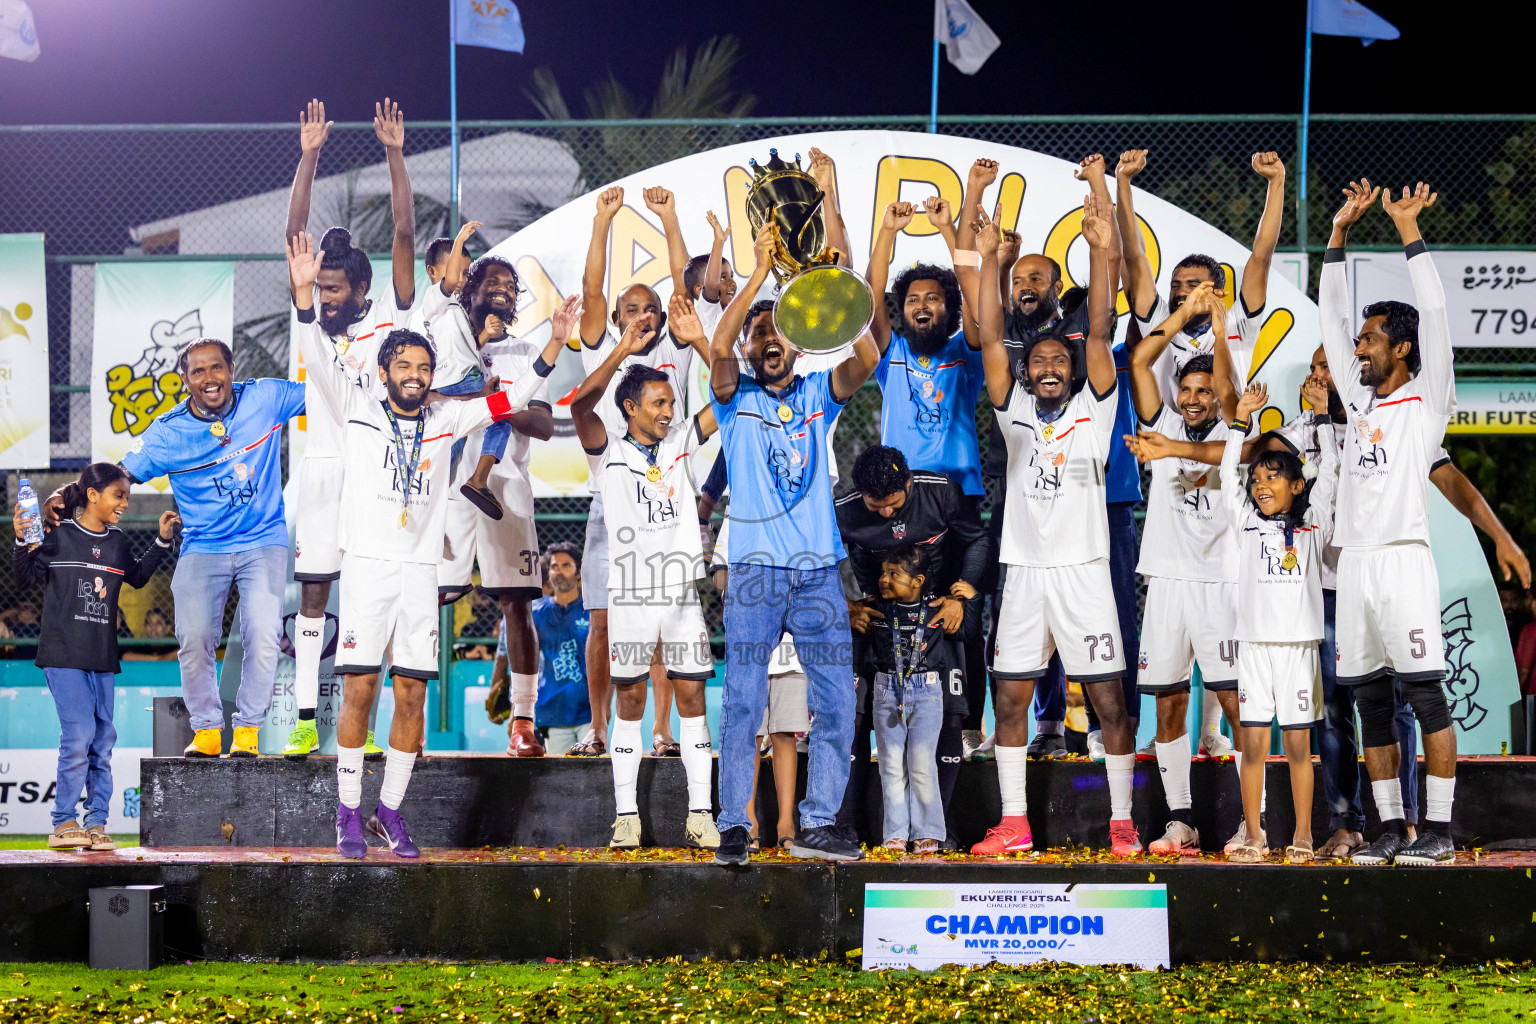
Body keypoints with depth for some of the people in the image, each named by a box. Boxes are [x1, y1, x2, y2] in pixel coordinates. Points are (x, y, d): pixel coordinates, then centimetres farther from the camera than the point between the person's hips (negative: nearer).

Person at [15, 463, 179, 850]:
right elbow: (25, 579, -3)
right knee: (79, 733, -14)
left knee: (103, 738, 3)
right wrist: (22, 543, -18)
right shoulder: (58, 535, -5)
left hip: (102, 658, 6)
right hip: (63, 654, -6)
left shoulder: (117, 541, 11)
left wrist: (161, 542, 20)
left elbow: (137, 576, 29)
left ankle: (97, 822, 9)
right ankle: (62, 824, -4)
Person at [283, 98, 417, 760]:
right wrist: (309, 157, -2)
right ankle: (305, 719, 5)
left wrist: (395, 154, -10)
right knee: (312, 592, 3)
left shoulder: (389, 317, 2)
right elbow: (295, 235, 4)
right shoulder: (312, 319, 9)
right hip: (320, 463, 3)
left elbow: (403, 233, -5)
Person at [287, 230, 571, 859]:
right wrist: (303, 291, -20)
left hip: (421, 571, 3)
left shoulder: (446, 421, 13)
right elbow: (319, 360, -7)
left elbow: (515, 397, 12)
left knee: (411, 694, 1)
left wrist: (556, 340, 1)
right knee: (359, 689, -5)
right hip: (367, 566, -3)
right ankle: (348, 813, 3)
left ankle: (390, 811, 11)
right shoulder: (358, 411, 6)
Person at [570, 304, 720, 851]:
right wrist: (623, 349, -22)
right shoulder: (608, 452, 1)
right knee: (630, 704, 2)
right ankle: (626, 815, 7)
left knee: (692, 700, 2)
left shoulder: (680, 443, 10)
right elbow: (581, 404, -16)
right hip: (630, 596, -2)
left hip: (683, 593, 2)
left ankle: (700, 814, 5)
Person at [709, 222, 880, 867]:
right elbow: (718, 346, -13)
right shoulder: (736, 398, 8)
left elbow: (865, 357, -5)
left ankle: (818, 824, 6)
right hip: (755, 570, -3)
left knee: (837, 701, -1)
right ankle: (733, 826, -3)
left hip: (819, 570, 3)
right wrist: (760, 270, -14)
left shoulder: (818, 395, 13)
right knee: (743, 701, -6)